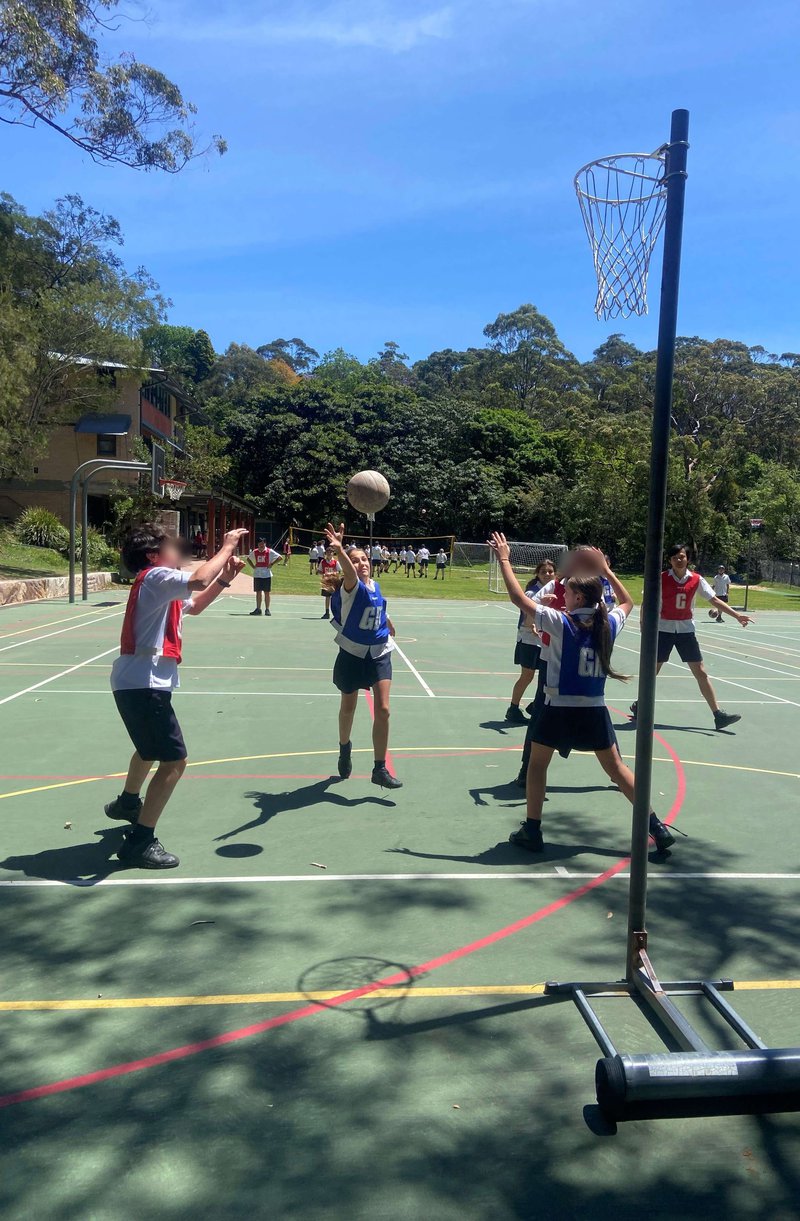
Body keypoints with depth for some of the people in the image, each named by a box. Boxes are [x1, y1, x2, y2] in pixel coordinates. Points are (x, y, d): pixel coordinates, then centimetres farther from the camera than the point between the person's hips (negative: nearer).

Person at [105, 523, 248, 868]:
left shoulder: (157, 583, 17)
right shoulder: (155, 576, -13)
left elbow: (194, 605, 30)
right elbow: (198, 581, -32)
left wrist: (224, 577, 16)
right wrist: (227, 547, -19)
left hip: (137, 683, 11)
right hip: (144, 684, -11)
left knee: (151, 748, 33)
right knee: (174, 761, -11)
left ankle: (127, 803, 55)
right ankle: (139, 842, -6)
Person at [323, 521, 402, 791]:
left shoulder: (375, 586, 0)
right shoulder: (351, 586, -17)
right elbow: (349, 572, -42)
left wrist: (387, 624, 36)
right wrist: (339, 550, -62)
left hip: (379, 654, 4)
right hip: (352, 655, -3)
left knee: (382, 710, -8)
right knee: (348, 708, 14)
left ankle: (380, 769, 1)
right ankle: (345, 748, 44)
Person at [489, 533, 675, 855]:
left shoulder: (561, 622, -13)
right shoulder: (608, 624, 0)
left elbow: (518, 597, -14)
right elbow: (627, 602, 23)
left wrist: (504, 559, -5)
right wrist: (606, 570, 27)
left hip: (560, 709, -4)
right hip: (595, 710, 4)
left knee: (538, 763, 14)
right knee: (615, 766, 15)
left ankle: (532, 831, 15)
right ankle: (656, 826, 16)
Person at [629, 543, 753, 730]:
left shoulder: (696, 580, -2)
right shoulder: (661, 579, -8)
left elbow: (715, 600, 0)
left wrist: (737, 615, -8)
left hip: (686, 630, 2)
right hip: (664, 629, -2)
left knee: (701, 673, 1)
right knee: (653, 671, 6)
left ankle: (718, 715, 3)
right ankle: (639, 705, 27)